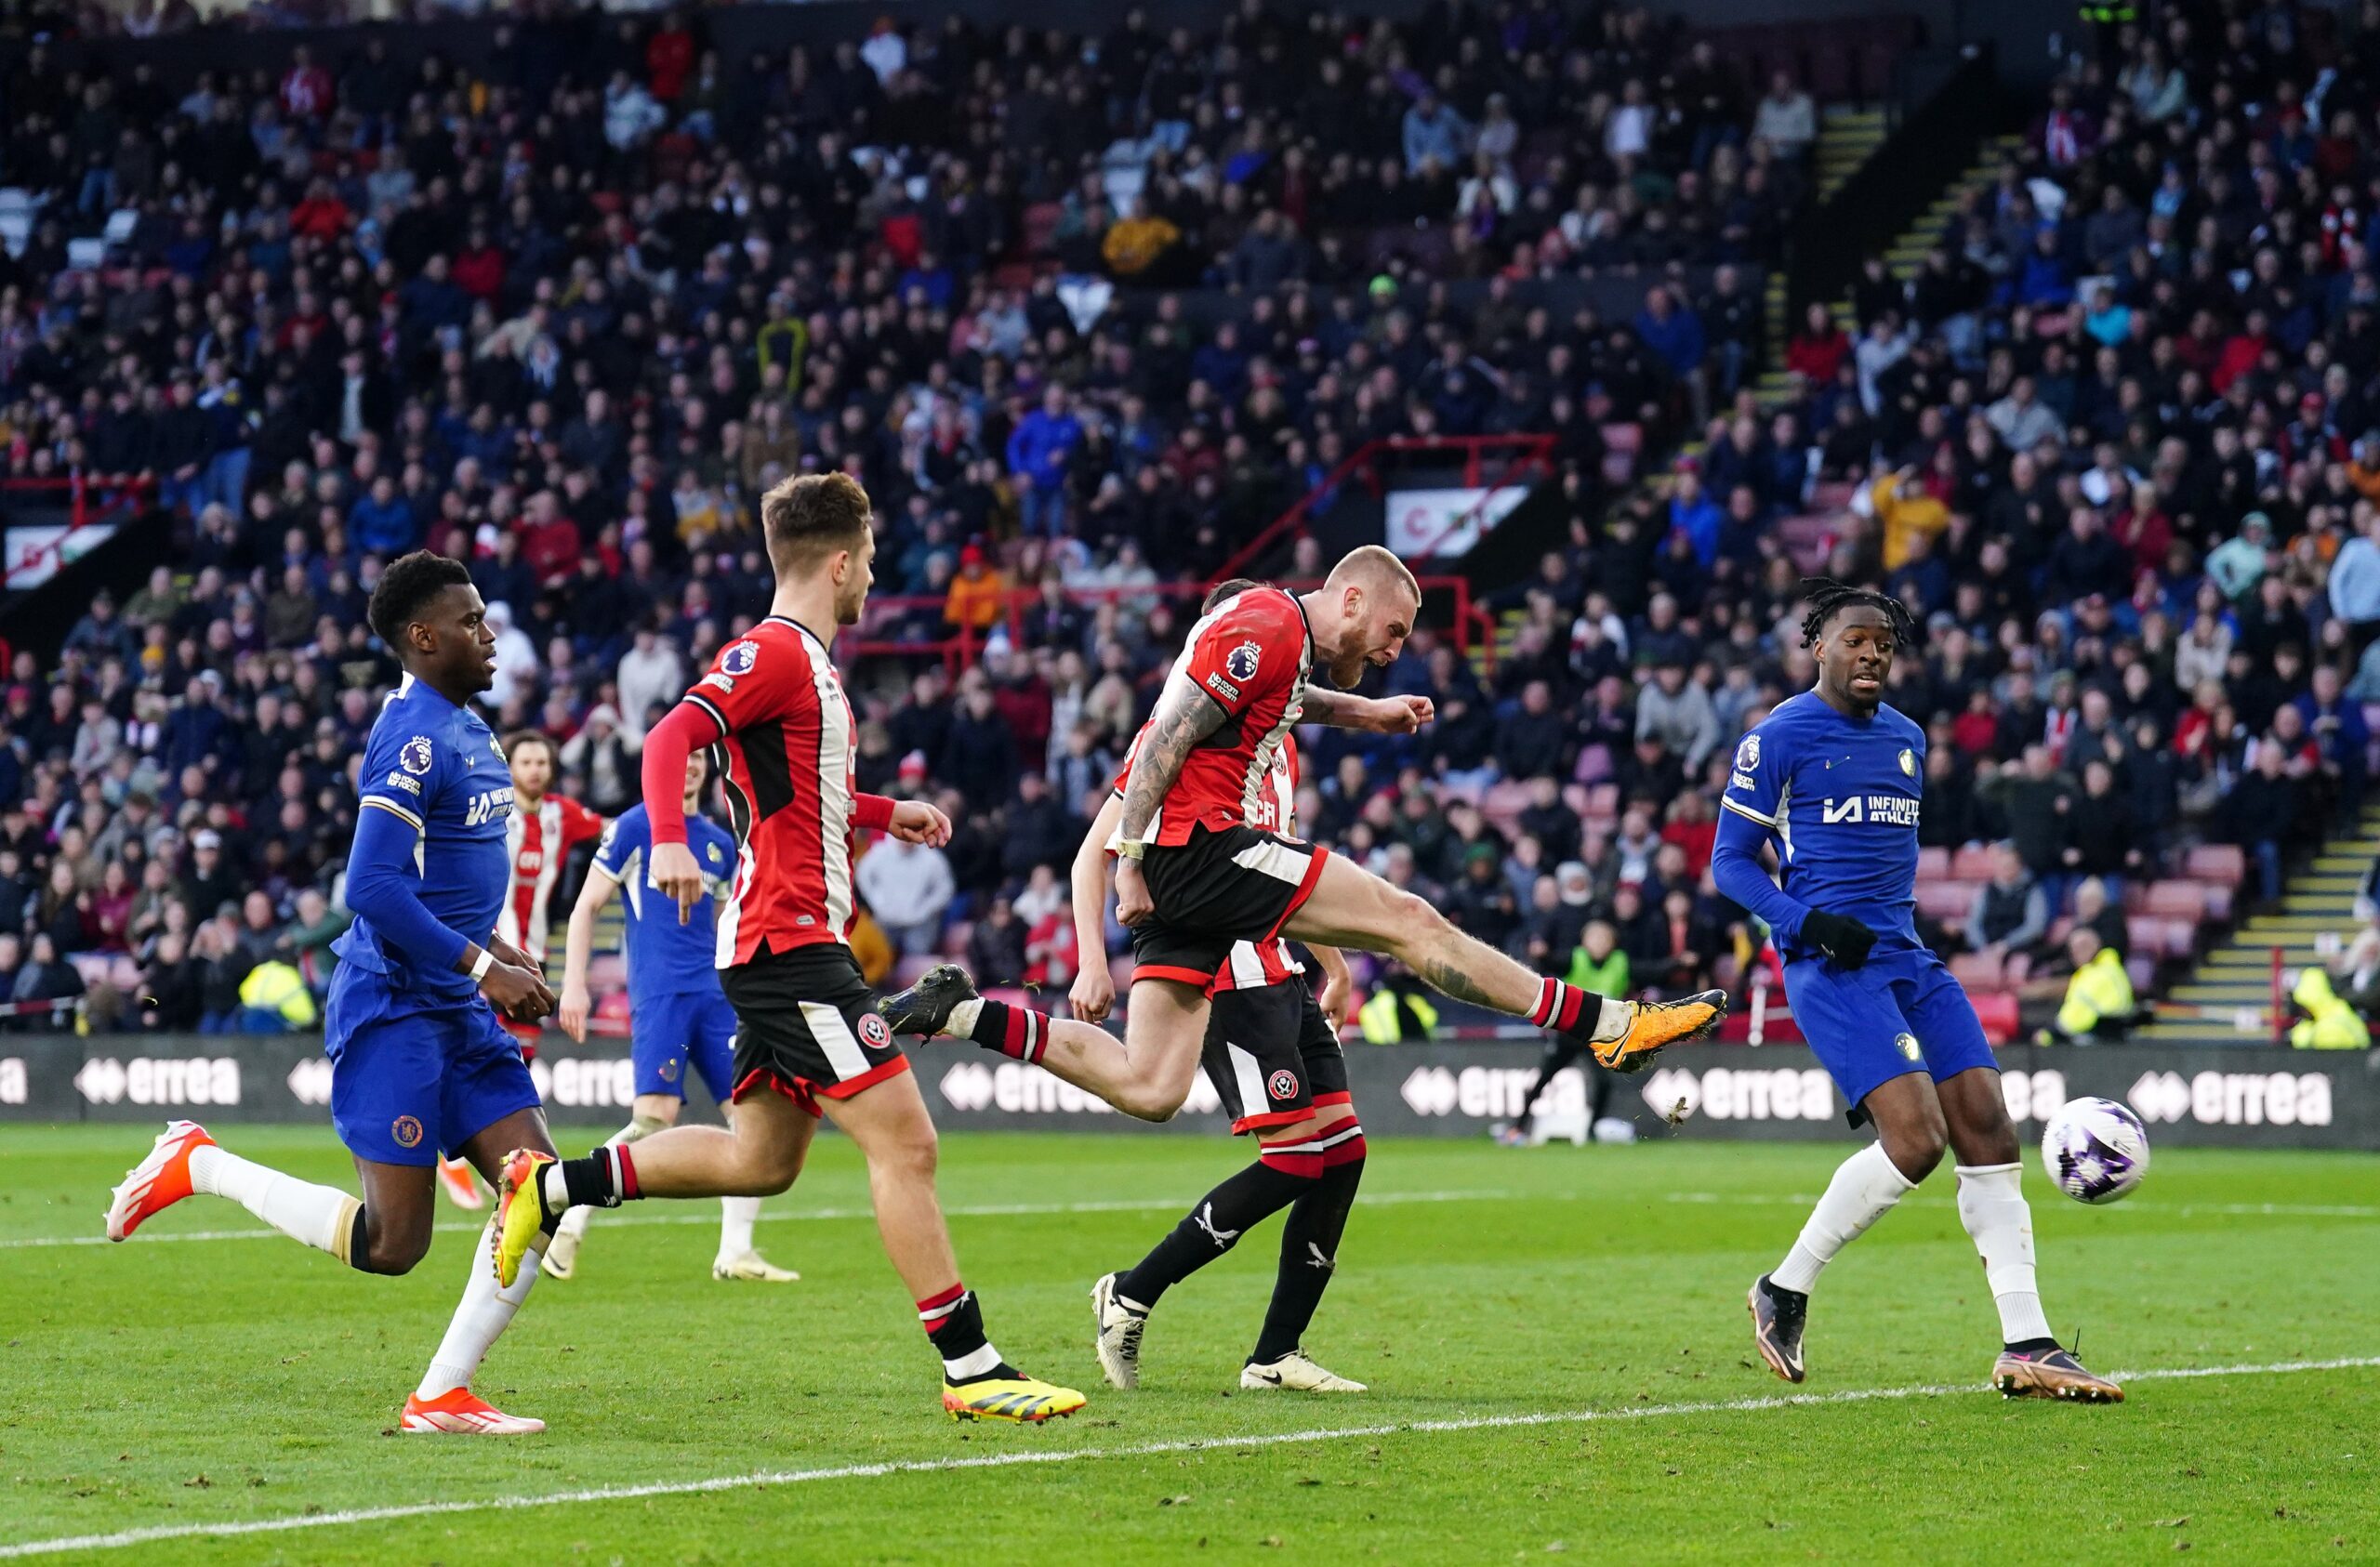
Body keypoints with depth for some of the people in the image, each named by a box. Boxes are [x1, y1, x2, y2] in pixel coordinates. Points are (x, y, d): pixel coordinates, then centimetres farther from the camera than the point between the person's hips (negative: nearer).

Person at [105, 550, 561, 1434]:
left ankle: (441, 1397, 0)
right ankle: (198, 1166, 8)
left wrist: (502, 956, 15)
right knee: (391, 1245, -9)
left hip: (458, 1013, 9)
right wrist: (483, 969, -22)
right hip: (393, 1009, -9)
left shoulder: (467, 731, 16)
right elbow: (372, 887, -23)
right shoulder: (413, 738, -16)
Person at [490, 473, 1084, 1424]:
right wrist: (668, 841, -40)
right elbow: (673, 738, -25)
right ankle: (971, 1370, -11)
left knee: (760, 1161, 16)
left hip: (778, 950, 11)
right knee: (903, 1142, -11)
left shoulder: (806, 663, 19)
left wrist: (885, 814, 31)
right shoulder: (773, 652, -12)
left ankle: (553, 1187, 21)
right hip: (792, 944, -11)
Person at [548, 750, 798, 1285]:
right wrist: (574, 983, -8)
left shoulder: (720, 843, 18)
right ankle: (570, 1225, -8)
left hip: (713, 993, 6)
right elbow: (586, 908, 1)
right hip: (659, 993, -6)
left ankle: (736, 1252, 3)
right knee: (656, 1116, -20)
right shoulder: (634, 828, 1)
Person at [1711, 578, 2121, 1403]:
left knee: (1988, 1126, -5)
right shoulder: (1779, 737, -3)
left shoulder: (1906, 738, 17)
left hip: (1906, 956, 7)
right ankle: (1785, 1290, -2)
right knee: (1916, 1137, -20)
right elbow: (1731, 861, -4)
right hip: (1831, 964, -7)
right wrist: (1810, 922, -16)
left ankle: (2026, 1347, -3)